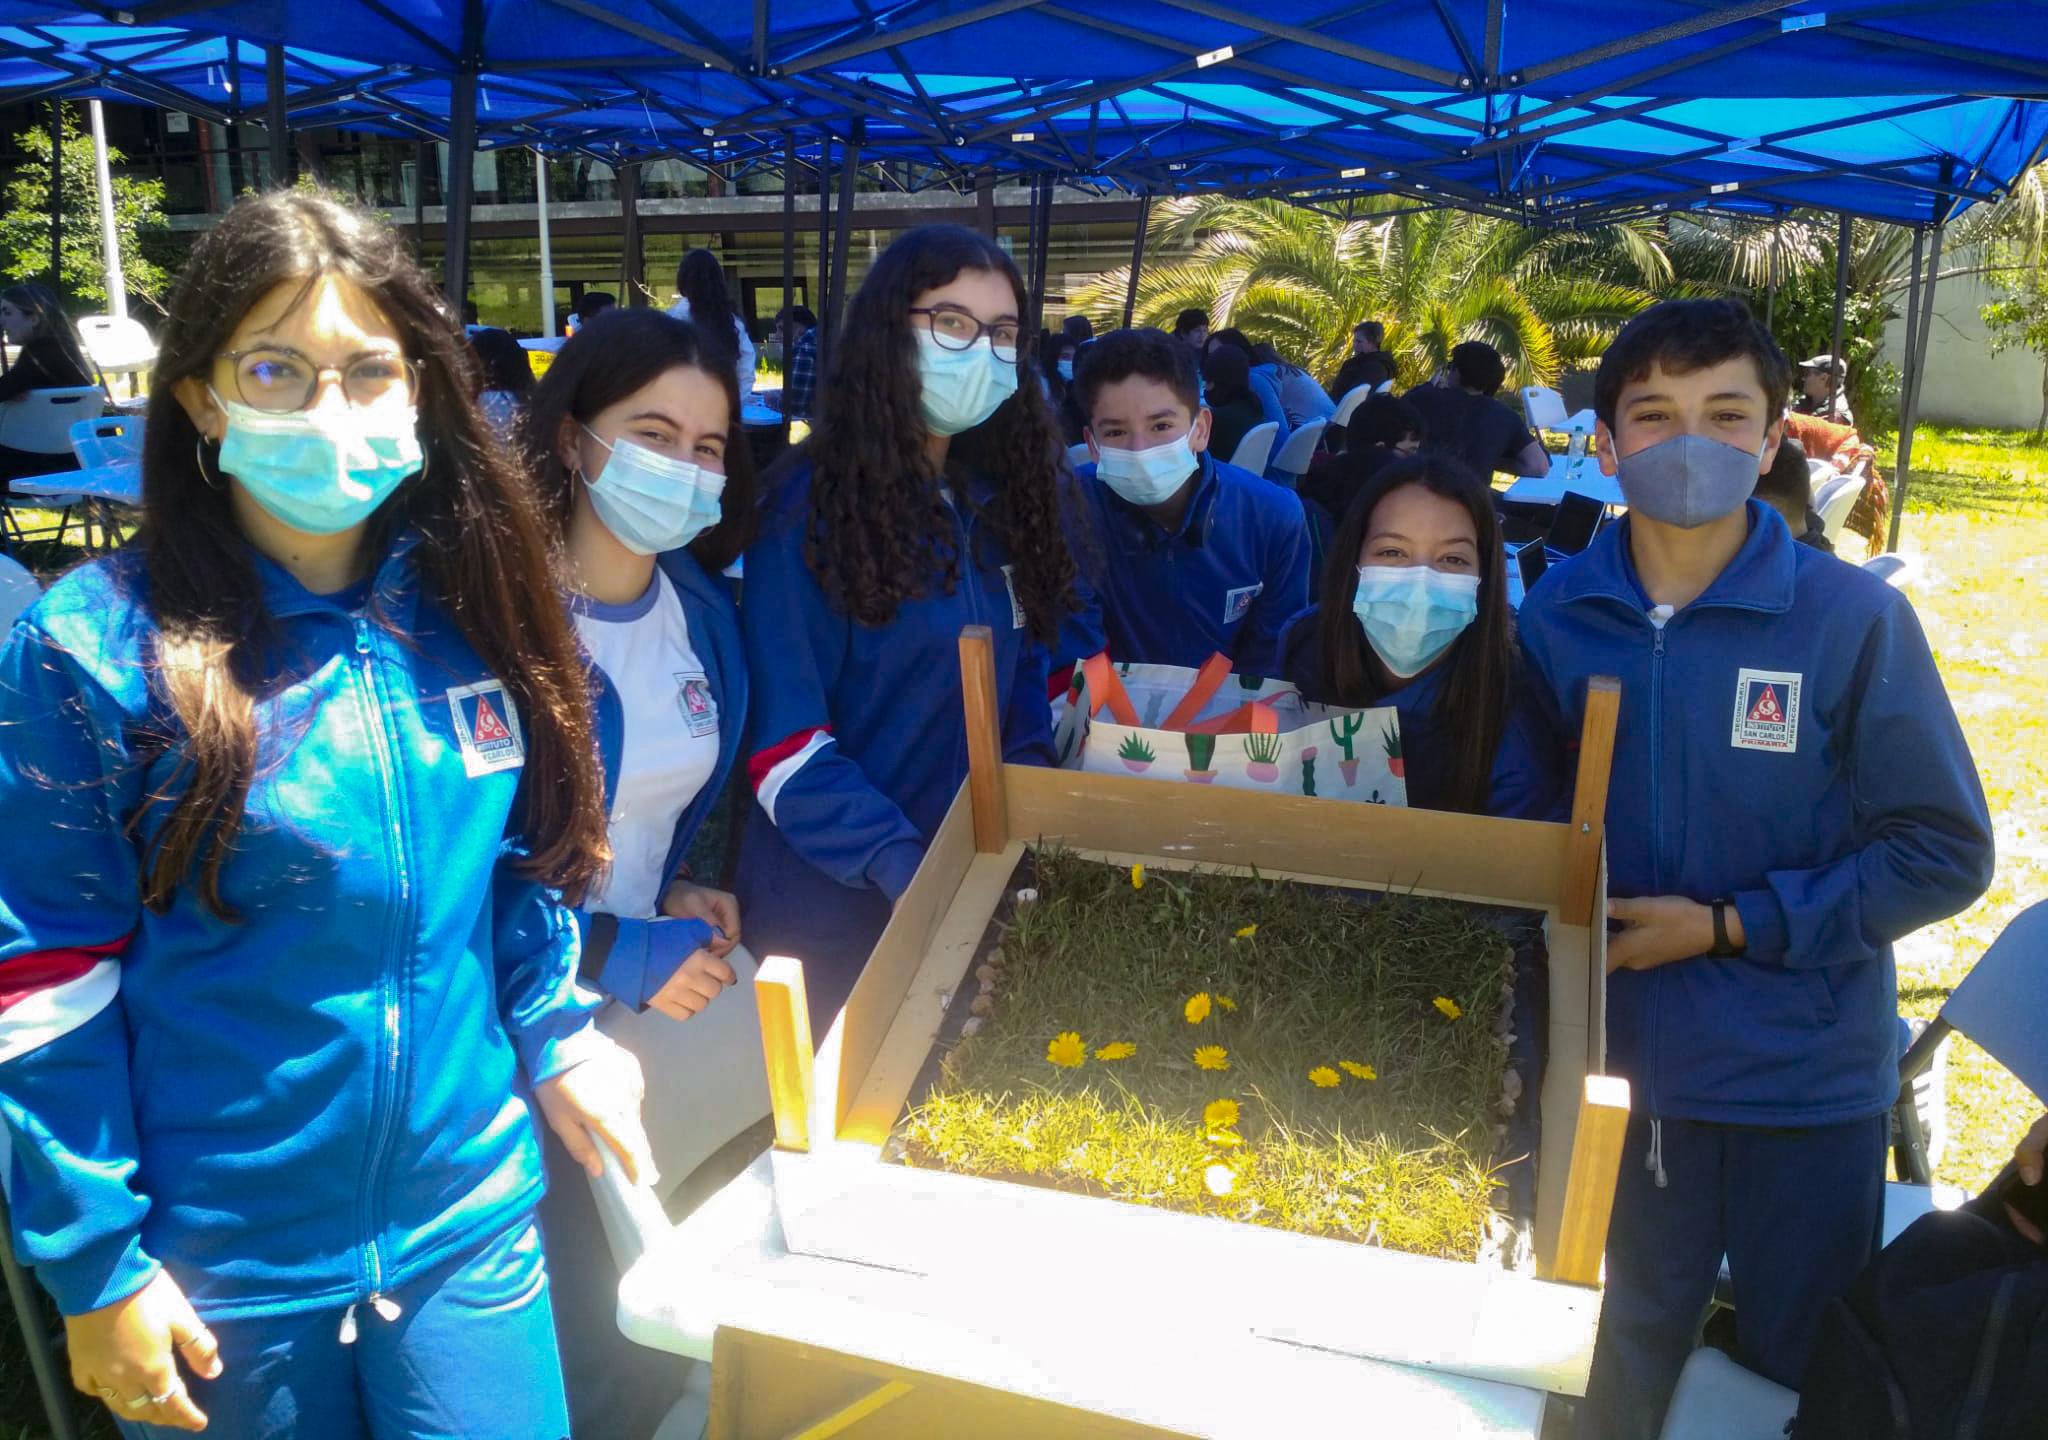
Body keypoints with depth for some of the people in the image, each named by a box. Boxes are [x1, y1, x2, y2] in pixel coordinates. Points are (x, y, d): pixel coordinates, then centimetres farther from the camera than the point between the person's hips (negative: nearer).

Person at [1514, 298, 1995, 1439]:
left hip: (1806, 1078, -2)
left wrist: (1731, 927, -16)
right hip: (1619, 1062, 2)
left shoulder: (1855, 617, -13)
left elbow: (1945, 851, -10)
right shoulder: (1556, 615, -4)